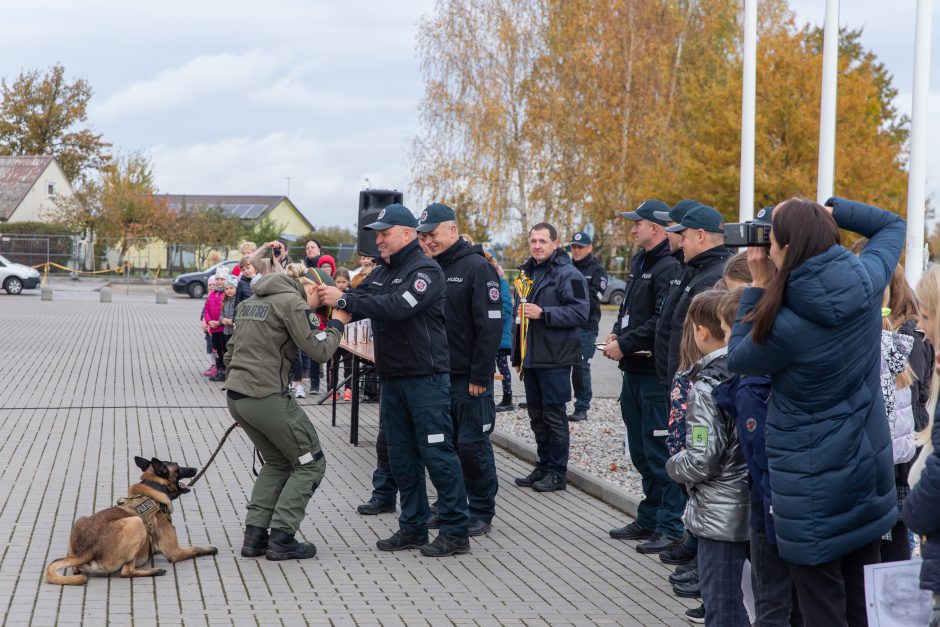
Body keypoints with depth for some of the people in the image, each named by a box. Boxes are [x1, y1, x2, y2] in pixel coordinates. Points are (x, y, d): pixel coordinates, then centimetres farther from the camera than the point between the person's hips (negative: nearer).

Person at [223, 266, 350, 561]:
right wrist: (337, 324, 4)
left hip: (235, 395, 9)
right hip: (267, 398, -9)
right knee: (310, 464, 6)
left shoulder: (252, 301, 18)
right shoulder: (293, 303, -9)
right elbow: (320, 350, -14)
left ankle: (254, 536, 16)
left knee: (277, 462, 24)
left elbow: (231, 351, 22)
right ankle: (281, 538, 1)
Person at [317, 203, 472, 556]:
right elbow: (357, 307, 10)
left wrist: (344, 300, -26)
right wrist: (328, 298, -10)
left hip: (426, 378, -8)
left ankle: (456, 531, 0)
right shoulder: (382, 273, 16)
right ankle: (413, 527, 21)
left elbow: (398, 306, -26)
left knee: (437, 452, -6)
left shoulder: (425, 270, -11)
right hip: (393, 378, 8)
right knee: (401, 454, 11)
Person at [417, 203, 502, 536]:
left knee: (472, 445, -1)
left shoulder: (476, 267, -10)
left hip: (468, 377, -7)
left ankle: (481, 512, 10)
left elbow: (491, 324, -15)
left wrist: (480, 376, -17)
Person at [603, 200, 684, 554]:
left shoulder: (669, 267, -16)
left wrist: (625, 345, -17)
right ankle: (649, 520, 27)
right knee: (641, 451, 17)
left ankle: (670, 527, 1)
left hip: (656, 374, -10)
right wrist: (616, 335, 6)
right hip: (634, 370, 10)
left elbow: (662, 322, -23)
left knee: (660, 452, -5)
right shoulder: (639, 263, 16)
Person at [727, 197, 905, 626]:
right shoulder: (867, 279, -8)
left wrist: (759, 285, -3)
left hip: (814, 487, -6)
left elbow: (737, 358, -2)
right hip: (870, 471, 6)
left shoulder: (784, 325, -24)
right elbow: (892, 225, 13)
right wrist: (828, 212, 3)